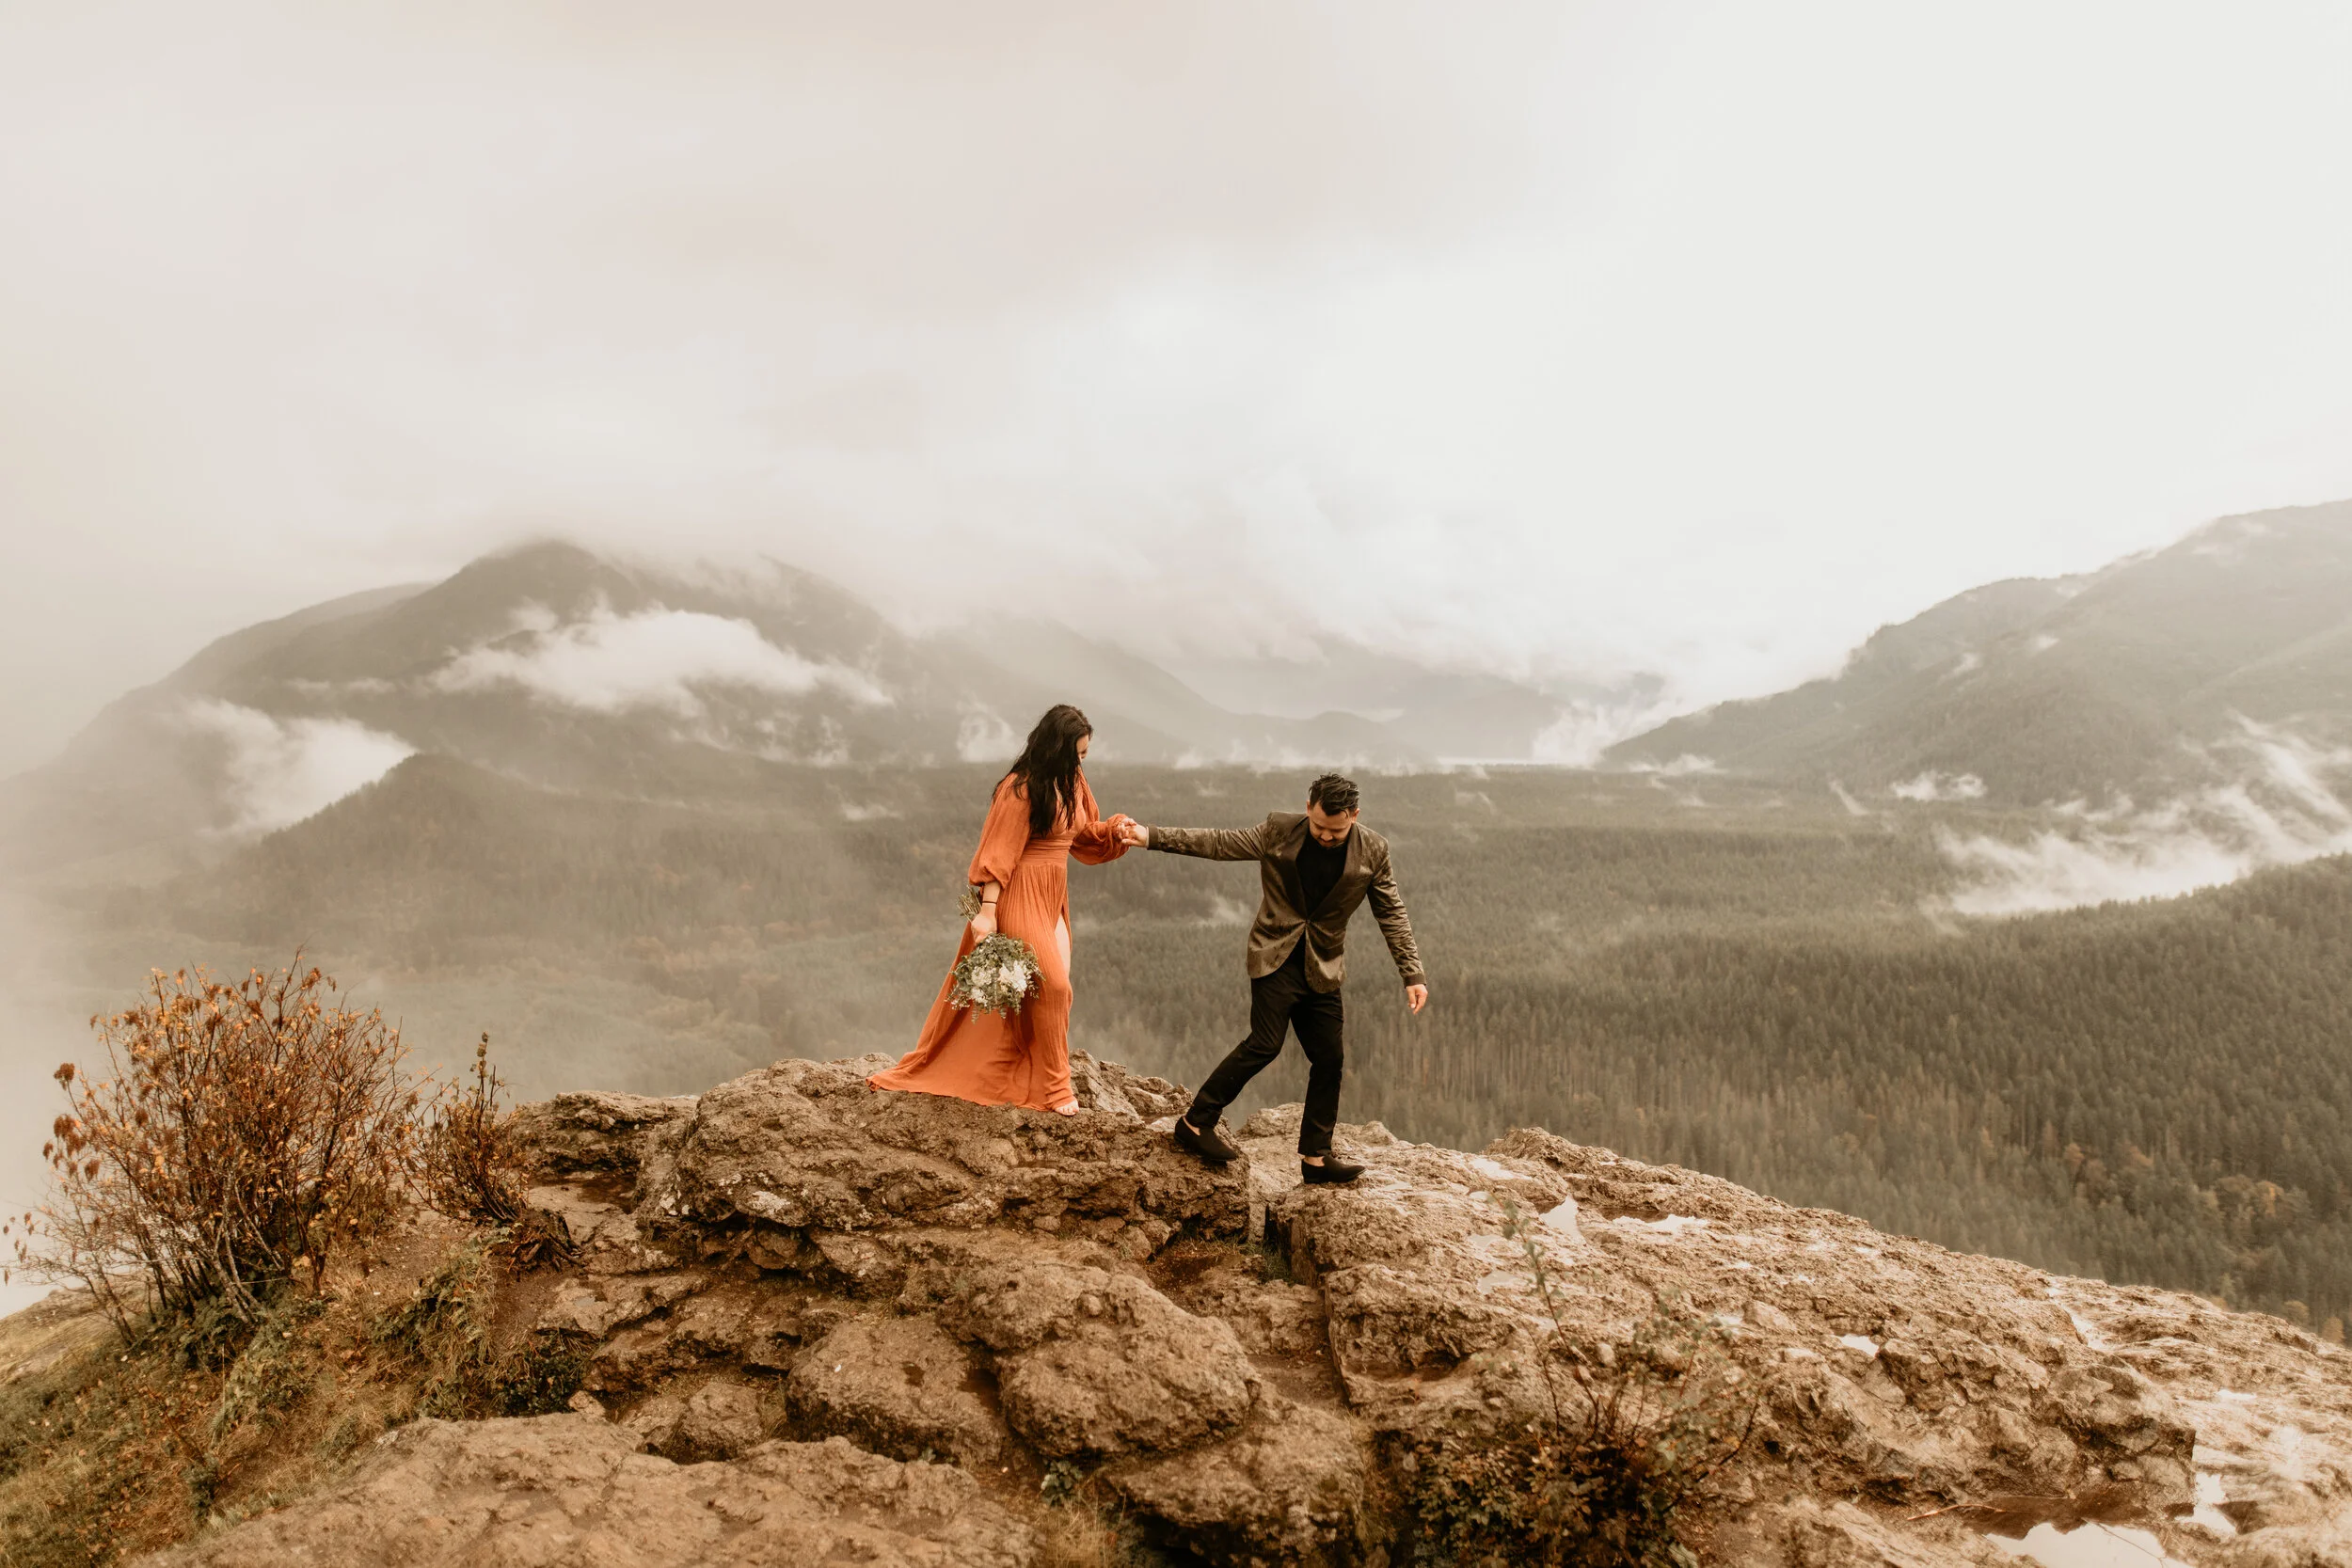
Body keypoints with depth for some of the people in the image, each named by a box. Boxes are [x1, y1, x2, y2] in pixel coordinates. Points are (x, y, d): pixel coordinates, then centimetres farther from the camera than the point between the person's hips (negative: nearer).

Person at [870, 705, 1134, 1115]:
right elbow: (998, 853, -18)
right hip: (1019, 897, -8)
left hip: (1053, 897, 8)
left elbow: (1085, 834, 16)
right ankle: (1053, 1087, 7)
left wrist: (1115, 829, -5)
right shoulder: (1021, 788, -17)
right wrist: (988, 912, -22)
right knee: (1052, 985, -7)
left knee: (1055, 986, 9)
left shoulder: (1072, 781, 7)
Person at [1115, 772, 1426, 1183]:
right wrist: (1151, 837, -10)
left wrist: (1412, 975, 0)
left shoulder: (1373, 851, -3)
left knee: (1329, 1057, 1)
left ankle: (1315, 1157, 14)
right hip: (1276, 956, -3)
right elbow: (1218, 842, -4)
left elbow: (1393, 914, 4)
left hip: (1322, 969, 3)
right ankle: (1195, 1123, -4)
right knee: (1265, 1043, -15)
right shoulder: (1279, 831, -7)